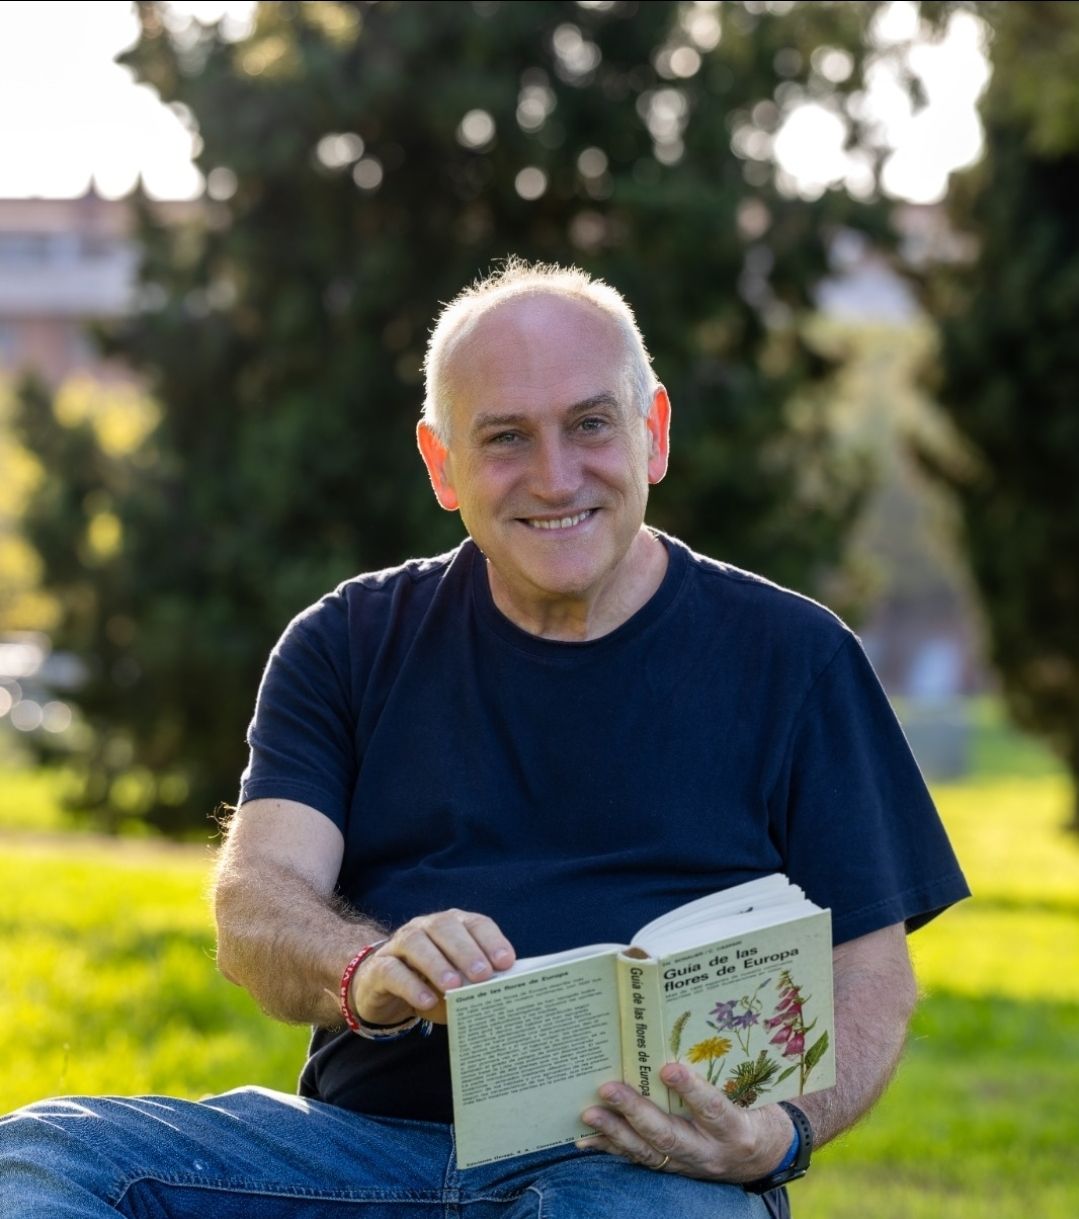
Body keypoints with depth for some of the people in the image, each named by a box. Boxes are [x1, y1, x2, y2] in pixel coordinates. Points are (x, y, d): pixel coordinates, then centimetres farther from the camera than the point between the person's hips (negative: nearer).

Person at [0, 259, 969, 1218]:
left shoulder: (788, 657, 10)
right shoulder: (351, 645, 15)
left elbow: (870, 973, 8)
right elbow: (256, 904, 2)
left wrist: (780, 1133, -15)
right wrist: (369, 972, -24)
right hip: (367, 1135, 3)